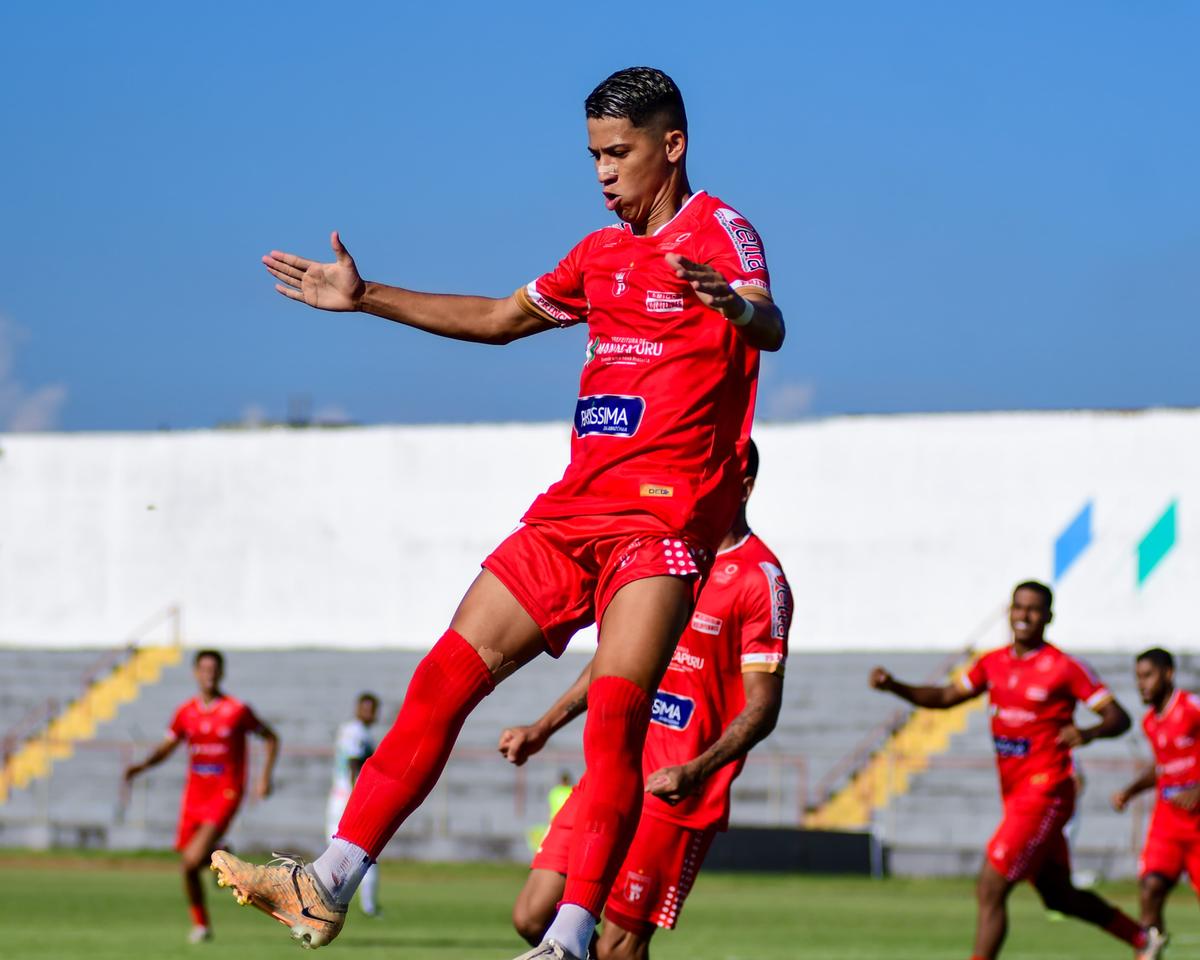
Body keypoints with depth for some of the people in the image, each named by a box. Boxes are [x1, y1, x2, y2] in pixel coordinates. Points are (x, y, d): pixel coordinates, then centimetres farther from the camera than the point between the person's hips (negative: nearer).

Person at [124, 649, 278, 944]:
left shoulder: (236, 710, -6)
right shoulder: (186, 712, 5)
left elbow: (270, 738, 5)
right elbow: (166, 748, 13)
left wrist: (265, 776, -5)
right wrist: (141, 766, -6)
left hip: (225, 795, -5)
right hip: (194, 794, 5)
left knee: (194, 858, -22)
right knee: (187, 866, 3)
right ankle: (200, 924, 23)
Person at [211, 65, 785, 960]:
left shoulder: (719, 232, -4)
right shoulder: (602, 252, 19)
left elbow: (769, 328, -25)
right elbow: (502, 318, 34)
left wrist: (738, 306, -50)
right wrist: (366, 298, 34)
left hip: (664, 521, -7)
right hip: (571, 512, 7)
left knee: (614, 718, -19)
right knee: (443, 681, 0)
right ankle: (326, 888, 2)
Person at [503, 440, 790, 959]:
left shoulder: (760, 580, -8)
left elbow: (761, 707, -12)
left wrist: (697, 771, -27)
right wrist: (542, 730, 21)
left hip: (675, 791, -7)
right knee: (533, 918, -2)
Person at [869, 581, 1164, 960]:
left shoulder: (1065, 668, -10)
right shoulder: (994, 663, 9)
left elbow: (1119, 717, -11)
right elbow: (946, 697, 13)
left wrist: (1089, 733, -33)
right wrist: (893, 686, -3)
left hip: (1045, 792, -8)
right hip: (1015, 795, 8)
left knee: (990, 891, -13)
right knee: (1059, 896, 19)